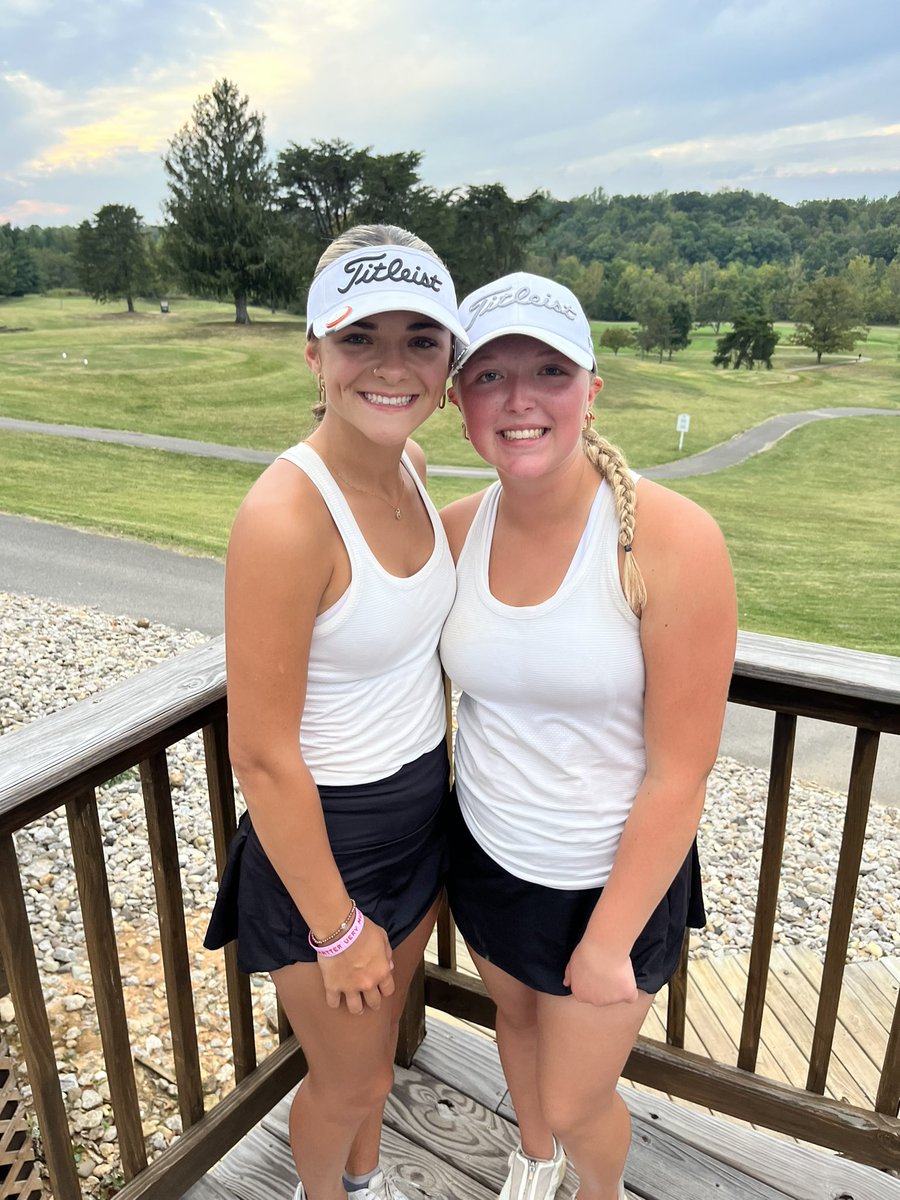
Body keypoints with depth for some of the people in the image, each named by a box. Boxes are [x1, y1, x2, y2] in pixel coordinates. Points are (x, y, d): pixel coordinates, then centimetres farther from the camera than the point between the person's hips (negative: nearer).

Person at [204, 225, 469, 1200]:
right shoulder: (285, 517, -30)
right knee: (348, 1080, 19)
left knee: (382, 1036, 30)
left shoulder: (408, 466, -5)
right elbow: (262, 757, -24)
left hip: (421, 806, 7)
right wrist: (338, 929, -14)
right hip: (325, 836, -7)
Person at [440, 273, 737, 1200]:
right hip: (487, 853, 5)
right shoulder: (459, 527, -12)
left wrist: (607, 943, -14)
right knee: (516, 1017, 30)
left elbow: (678, 777, -21)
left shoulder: (673, 542, -26)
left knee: (574, 1104, 16)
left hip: (612, 878, -4)